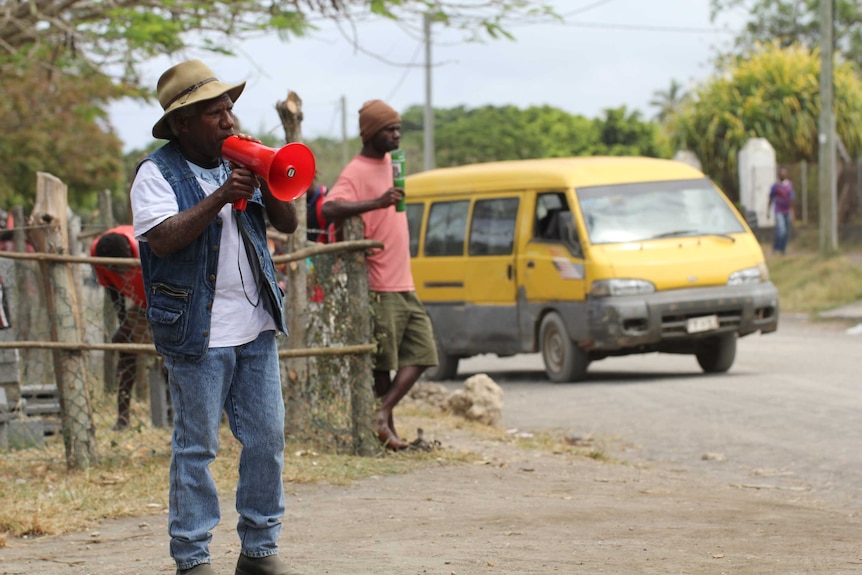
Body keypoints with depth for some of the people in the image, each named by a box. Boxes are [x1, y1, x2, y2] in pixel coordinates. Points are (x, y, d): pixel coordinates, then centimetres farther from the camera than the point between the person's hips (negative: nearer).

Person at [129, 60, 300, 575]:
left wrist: (265, 181, -9)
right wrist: (220, 197, -25)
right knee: (196, 447, 0)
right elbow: (162, 239, -20)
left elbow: (288, 223, 9)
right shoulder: (158, 173, -5)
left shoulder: (239, 164, 13)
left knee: (268, 439, 7)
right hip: (198, 332, -6)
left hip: (256, 325, 6)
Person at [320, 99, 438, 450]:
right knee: (382, 363, -3)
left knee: (421, 352, 3)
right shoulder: (356, 172, -13)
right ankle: (387, 427, 4)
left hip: (403, 285, 9)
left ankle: (383, 415, 0)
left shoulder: (389, 163, 14)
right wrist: (376, 203, -39)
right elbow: (328, 210, -30)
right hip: (379, 288, -9)